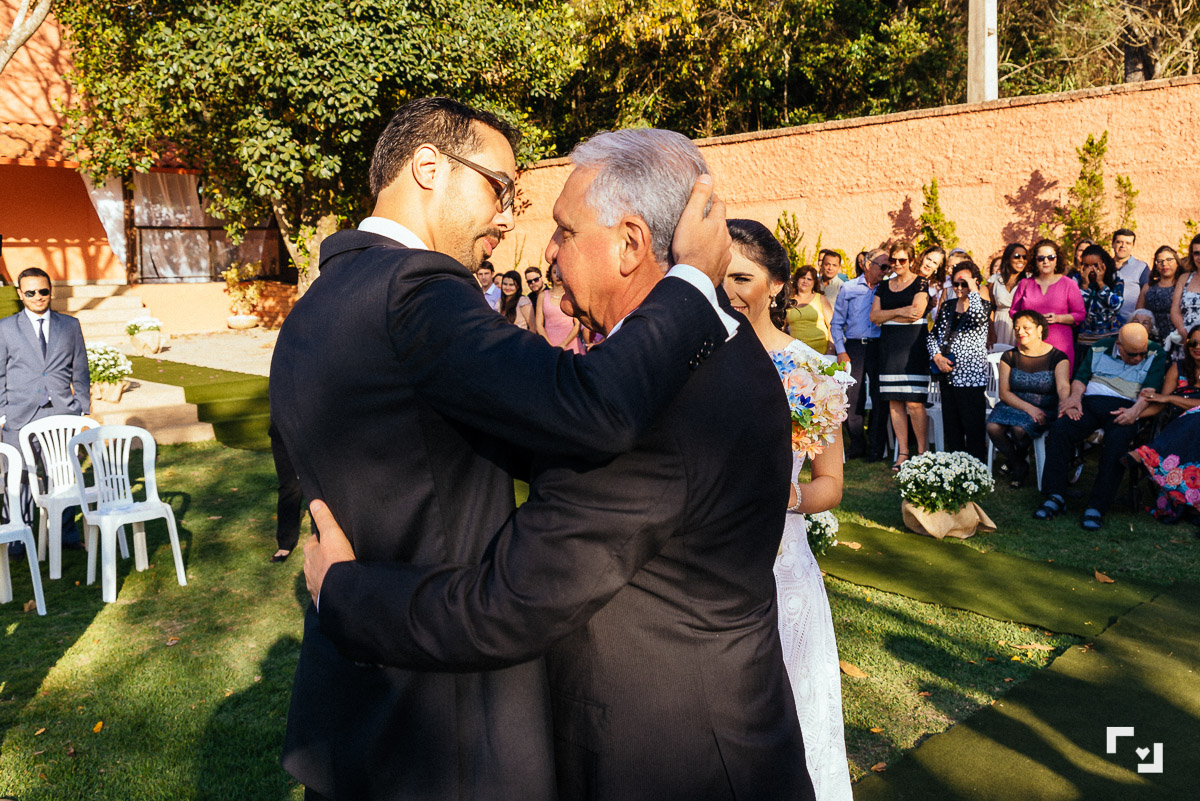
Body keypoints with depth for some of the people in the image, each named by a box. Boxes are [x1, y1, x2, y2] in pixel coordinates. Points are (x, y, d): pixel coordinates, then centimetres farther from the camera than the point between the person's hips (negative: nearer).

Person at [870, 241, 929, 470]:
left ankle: (922, 452, 1)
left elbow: (916, 313, -11)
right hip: (889, 346, 5)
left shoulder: (920, 283, 2)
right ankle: (902, 453, 9)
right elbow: (874, 316, 6)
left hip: (913, 345, -5)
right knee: (894, 402, 3)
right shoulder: (884, 287, 17)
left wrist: (886, 316, -2)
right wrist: (899, 312, -8)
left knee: (914, 403, -9)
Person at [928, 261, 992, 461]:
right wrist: (937, 356, -5)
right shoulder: (947, 306, 13)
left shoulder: (983, 305, -1)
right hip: (948, 374, 6)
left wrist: (973, 290, -14)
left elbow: (977, 319, -26)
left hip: (971, 376, -5)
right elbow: (933, 336, 13)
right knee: (951, 429, 12)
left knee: (973, 429, -6)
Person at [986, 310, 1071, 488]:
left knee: (1019, 429, -33)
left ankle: (1020, 459, 3)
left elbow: (1063, 387, -21)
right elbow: (1004, 392, -2)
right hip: (1014, 405, 3)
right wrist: (1028, 408, -18)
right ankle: (1018, 466, -2)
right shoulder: (1009, 356, 4)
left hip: (1045, 410, -3)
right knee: (993, 428, -28)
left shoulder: (1057, 357, -3)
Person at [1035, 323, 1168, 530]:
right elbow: (1080, 377, 14)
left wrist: (1135, 411, -20)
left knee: (1118, 439, -35)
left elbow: (1150, 389, -2)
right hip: (1090, 403, 2)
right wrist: (1076, 395, -9)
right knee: (1060, 427, -27)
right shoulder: (1098, 349, 17)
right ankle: (1055, 496, -26)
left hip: (1125, 408, -2)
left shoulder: (1156, 354, 10)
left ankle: (1097, 507, -35)